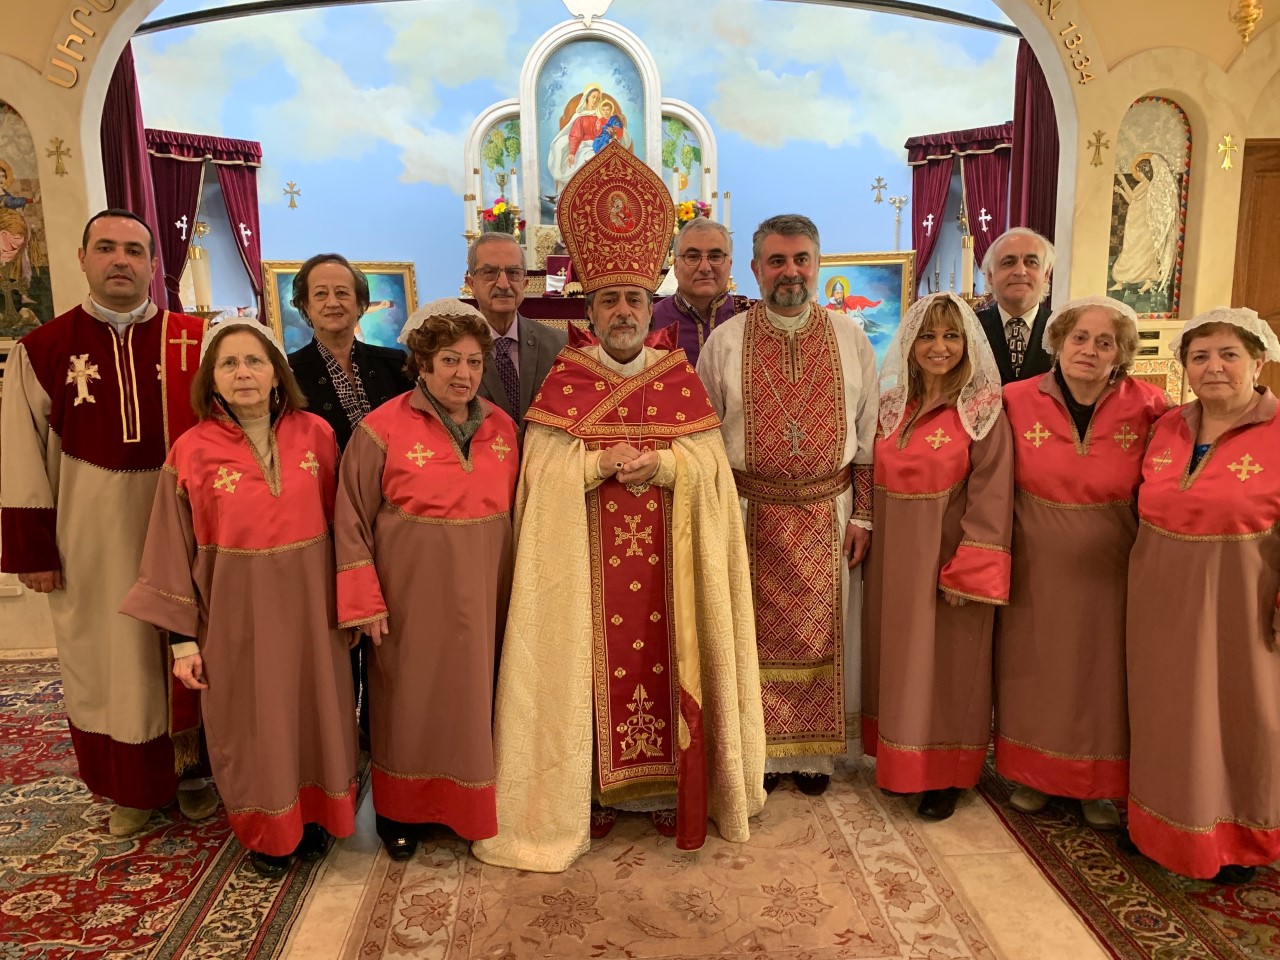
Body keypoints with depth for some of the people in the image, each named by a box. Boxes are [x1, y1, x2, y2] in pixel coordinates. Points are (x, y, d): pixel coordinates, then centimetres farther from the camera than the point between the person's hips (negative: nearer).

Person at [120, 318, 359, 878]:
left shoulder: (315, 434, -4)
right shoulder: (192, 452, -9)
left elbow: (340, 522, 3)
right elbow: (174, 552, -3)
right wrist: (182, 639, -3)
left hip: (309, 606, 2)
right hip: (236, 615, -1)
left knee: (314, 713, 14)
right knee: (252, 724, 13)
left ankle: (312, 816, 37)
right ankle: (266, 833, 35)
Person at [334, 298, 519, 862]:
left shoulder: (501, 428, 3)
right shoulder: (383, 429, -11)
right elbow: (352, 521, -7)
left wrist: (512, 587, 7)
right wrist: (365, 601, -10)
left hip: (482, 596, 4)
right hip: (413, 596, -3)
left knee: (475, 699, 14)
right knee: (411, 703, 10)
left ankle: (469, 807, 34)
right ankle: (399, 812, 31)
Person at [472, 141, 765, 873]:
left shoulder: (680, 378, 4)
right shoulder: (565, 381, 1)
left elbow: (707, 464, -1)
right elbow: (545, 469, -7)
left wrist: (657, 465, -18)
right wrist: (606, 463, -20)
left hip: (665, 556, 1)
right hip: (589, 558, -1)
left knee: (665, 661, 5)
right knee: (593, 665, 3)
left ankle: (672, 790, 20)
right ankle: (595, 788, 19)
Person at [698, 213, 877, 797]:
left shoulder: (850, 340, 3)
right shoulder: (725, 342, -1)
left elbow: (868, 435, 5)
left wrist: (862, 514, 0)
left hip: (828, 512, 1)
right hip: (751, 512, -1)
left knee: (820, 633, 10)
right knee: (756, 634, 8)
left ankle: (814, 750, 27)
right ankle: (760, 748, 25)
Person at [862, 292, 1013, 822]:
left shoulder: (982, 411, -9)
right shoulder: (891, 405, 6)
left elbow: (989, 498, -13)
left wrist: (967, 574, -18)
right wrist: (867, 539, 4)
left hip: (944, 556, -5)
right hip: (892, 554, 5)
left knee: (945, 664, 6)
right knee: (895, 657, 14)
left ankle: (944, 776, 22)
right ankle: (898, 761, 31)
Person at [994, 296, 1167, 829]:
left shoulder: (1146, 408, -8)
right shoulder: (1018, 402, -7)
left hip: (1109, 570, 0)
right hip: (1036, 568, 1)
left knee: (1102, 673, 13)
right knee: (1034, 671, 14)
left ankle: (1098, 785, 33)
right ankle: (1034, 774, 34)